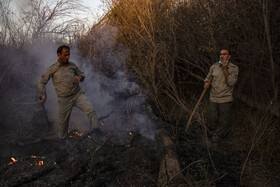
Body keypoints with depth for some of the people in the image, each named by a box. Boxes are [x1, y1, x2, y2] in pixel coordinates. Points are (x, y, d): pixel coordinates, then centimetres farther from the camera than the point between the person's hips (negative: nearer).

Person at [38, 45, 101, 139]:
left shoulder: (72, 65, 5)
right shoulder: (52, 69, -2)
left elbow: (81, 74, 18)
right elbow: (41, 82, 4)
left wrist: (79, 77, -6)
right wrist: (43, 95, -10)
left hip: (78, 94, 2)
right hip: (64, 99, -1)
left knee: (90, 109, -24)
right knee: (63, 122, 12)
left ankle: (97, 131, -27)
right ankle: (62, 139, 35)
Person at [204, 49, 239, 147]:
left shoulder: (234, 69, -6)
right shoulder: (214, 67, 1)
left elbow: (231, 82, -20)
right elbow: (208, 79, 12)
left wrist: (225, 69, -26)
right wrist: (206, 83, -12)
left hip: (225, 100, -2)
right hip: (213, 99, 3)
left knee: (223, 122, 3)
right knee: (212, 123, 7)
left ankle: (216, 139, 22)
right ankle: (223, 132, 36)